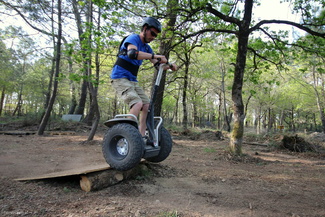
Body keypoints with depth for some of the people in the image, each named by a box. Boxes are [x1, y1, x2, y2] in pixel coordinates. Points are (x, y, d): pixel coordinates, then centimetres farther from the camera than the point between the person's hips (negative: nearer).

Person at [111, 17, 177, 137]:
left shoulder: (146, 47, 15)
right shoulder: (133, 38, -10)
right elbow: (132, 53, -33)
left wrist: (169, 66, -7)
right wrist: (155, 56, -37)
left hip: (132, 80, 9)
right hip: (120, 78, -8)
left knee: (147, 106, -2)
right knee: (137, 103, -27)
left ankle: (141, 136, 2)